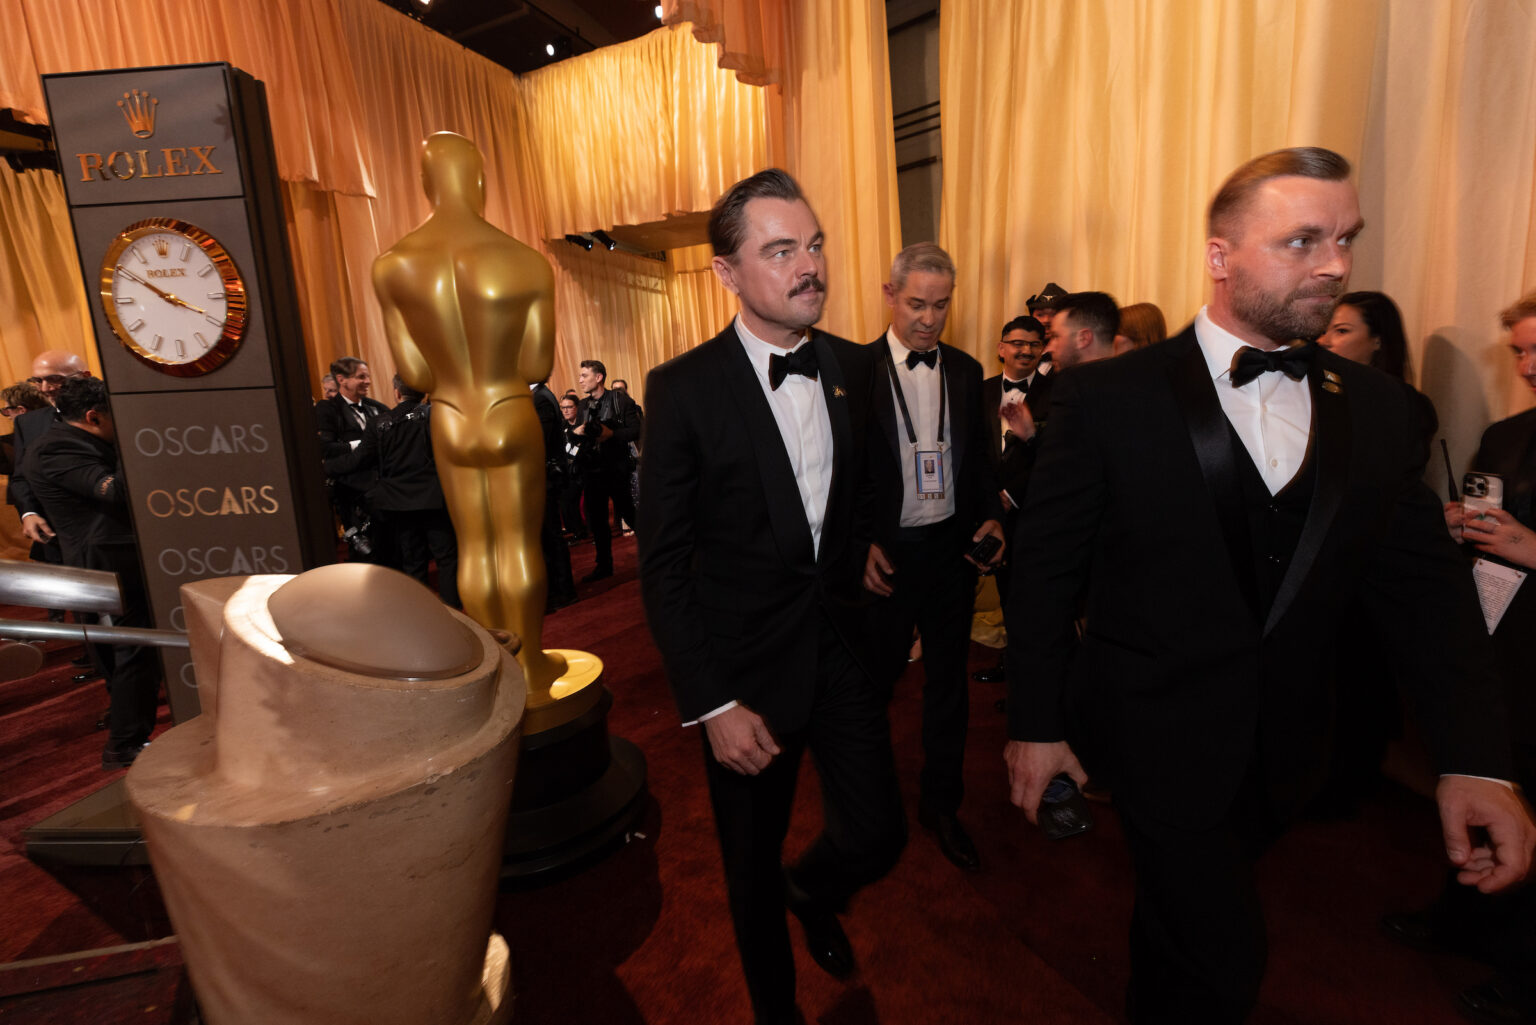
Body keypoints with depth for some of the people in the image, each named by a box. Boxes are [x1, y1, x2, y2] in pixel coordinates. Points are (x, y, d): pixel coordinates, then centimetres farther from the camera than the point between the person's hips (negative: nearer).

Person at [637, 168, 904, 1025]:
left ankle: (813, 889, 50)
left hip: (843, 643, 4)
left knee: (879, 838, 11)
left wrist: (867, 545, 2)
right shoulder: (683, 389, -13)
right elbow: (664, 563, -13)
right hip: (749, 664, -3)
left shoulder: (854, 368, 1)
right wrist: (712, 704, -14)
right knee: (754, 864, 17)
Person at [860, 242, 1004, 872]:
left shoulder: (965, 370, 6)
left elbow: (979, 458, 12)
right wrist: (862, 543, -14)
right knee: (876, 676, 10)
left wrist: (990, 517, -3)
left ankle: (940, 803, 34)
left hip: (952, 545, 4)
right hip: (885, 552, -4)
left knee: (948, 678, 14)